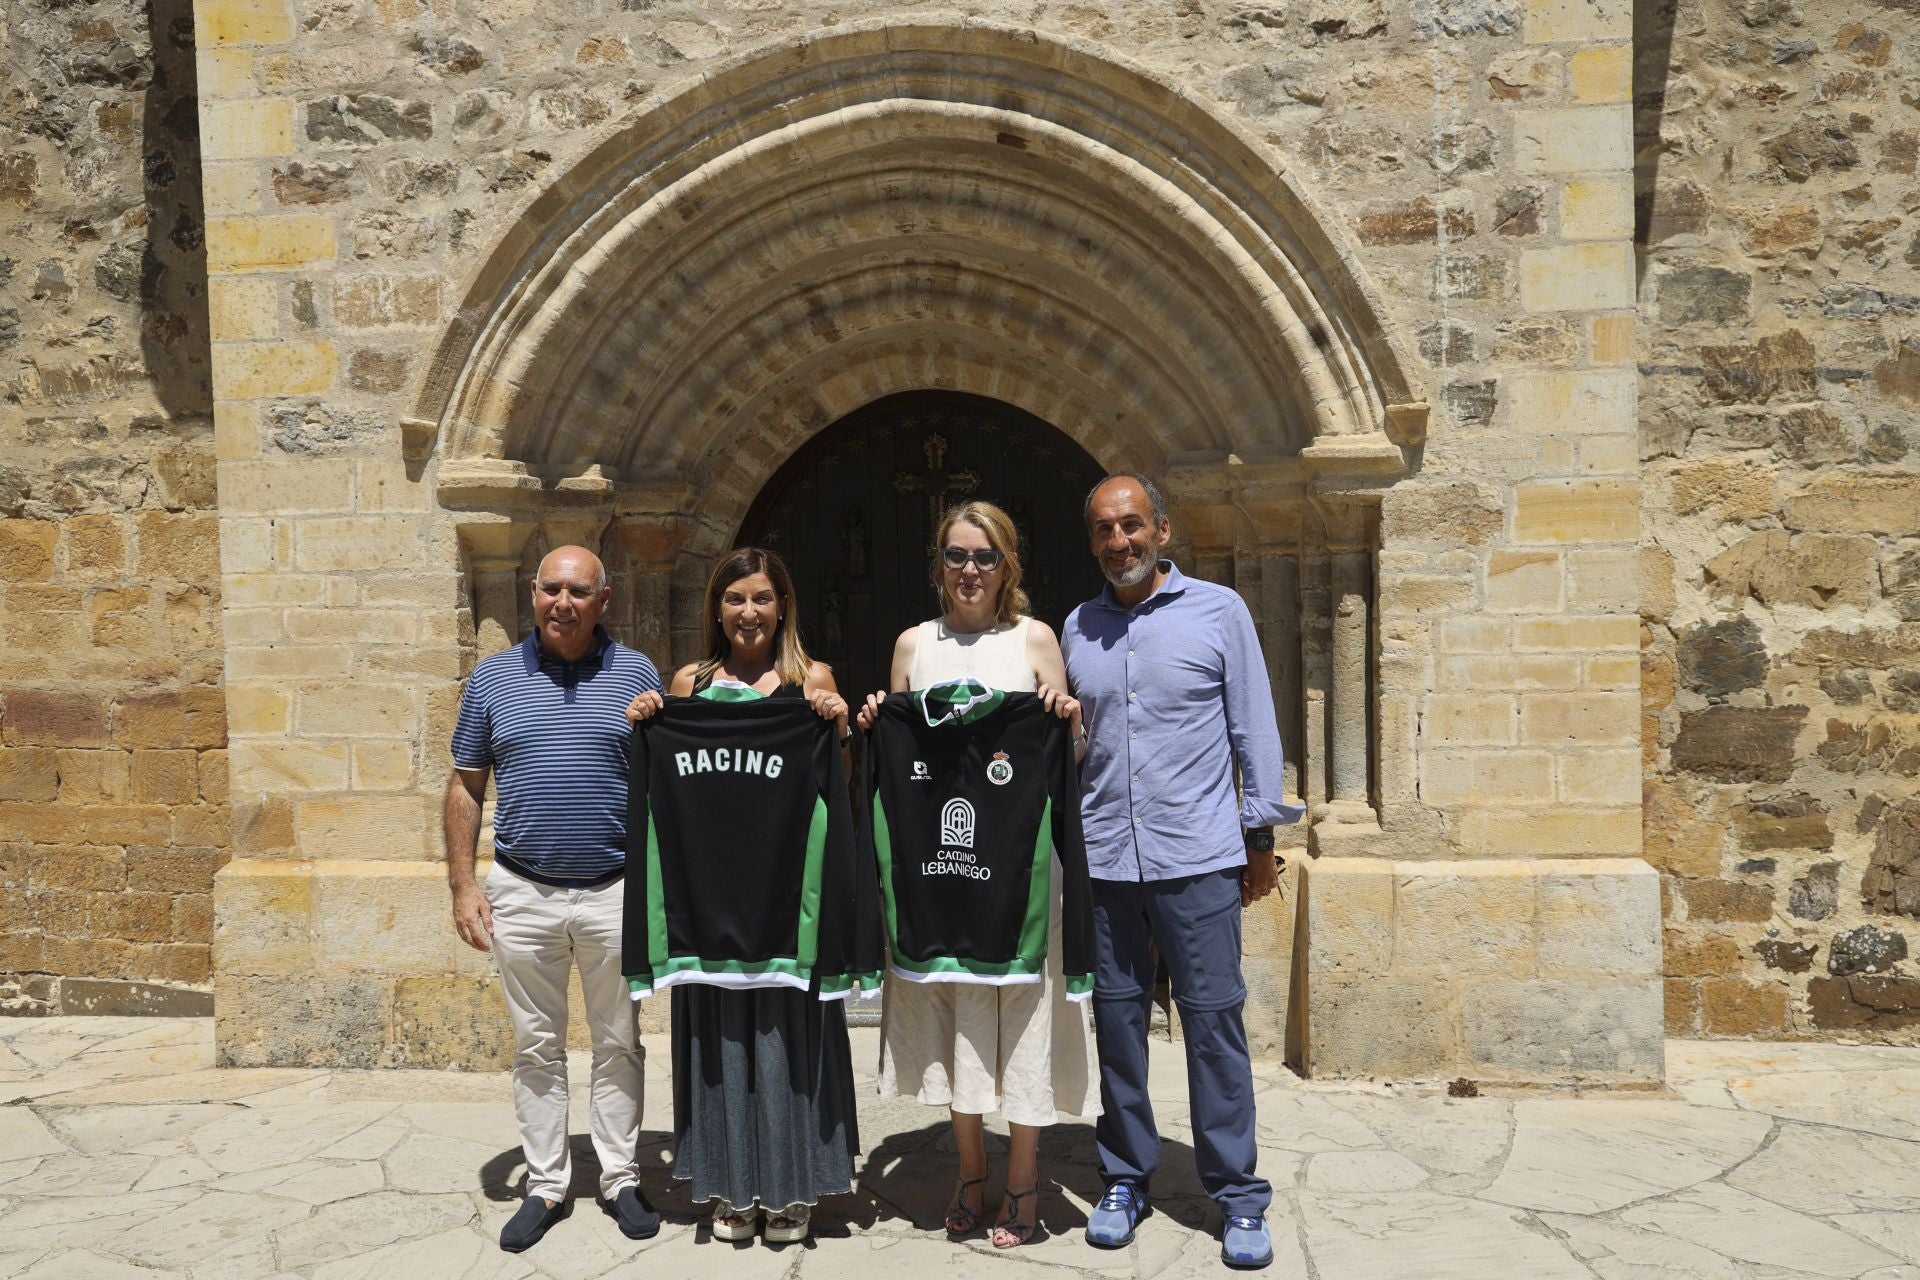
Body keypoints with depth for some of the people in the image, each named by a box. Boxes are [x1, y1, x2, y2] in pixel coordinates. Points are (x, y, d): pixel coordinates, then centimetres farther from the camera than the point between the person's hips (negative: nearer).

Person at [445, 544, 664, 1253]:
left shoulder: (636, 673, 0)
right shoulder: (493, 677, 3)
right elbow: (465, 788, 7)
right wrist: (463, 888, 0)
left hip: (614, 891, -1)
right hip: (522, 894, 1)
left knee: (618, 1045, 11)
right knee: (537, 1048, 12)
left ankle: (621, 1179, 26)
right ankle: (545, 1186, 26)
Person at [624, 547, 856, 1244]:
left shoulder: (813, 679, 2)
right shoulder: (689, 683, 8)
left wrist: (836, 727, -14)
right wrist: (645, 728, -1)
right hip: (712, 879, 2)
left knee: (785, 1028, 5)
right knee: (720, 1029, 10)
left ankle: (791, 1187, 23)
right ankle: (733, 1187, 26)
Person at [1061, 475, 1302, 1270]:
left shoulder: (1219, 611, 0)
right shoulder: (1078, 627, 9)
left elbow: (1253, 728, 2)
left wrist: (1260, 836, 1)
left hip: (1198, 857, -3)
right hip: (1102, 857, 3)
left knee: (1214, 1020, 2)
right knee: (1117, 1018, 10)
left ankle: (1237, 1196, 16)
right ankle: (1125, 1180, 25)